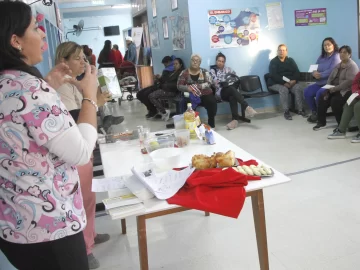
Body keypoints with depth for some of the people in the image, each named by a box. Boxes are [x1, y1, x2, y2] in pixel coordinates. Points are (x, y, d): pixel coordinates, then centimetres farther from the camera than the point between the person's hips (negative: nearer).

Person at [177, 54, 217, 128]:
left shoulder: (204, 71, 10)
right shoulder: (184, 73, 7)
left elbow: (209, 83, -3)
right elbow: (179, 86, 1)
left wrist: (198, 86, -18)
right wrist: (189, 88, -19)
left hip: (205, 94, 2)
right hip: (191, 96, -1)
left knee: (212, 102, -29)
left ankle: (211, 124, -10)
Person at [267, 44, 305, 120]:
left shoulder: (290, 60, 15)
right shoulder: (273, 62, 2)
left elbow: (297, 72, 6)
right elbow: (273, 75, -12)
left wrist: (294, 80, -16)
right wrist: (284, 83, -24)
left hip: (291, 82, 4)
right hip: (276, 83, -3)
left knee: (298, 88, -25)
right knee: (284, 90, -34)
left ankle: (300, 109, -22)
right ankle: (286, 111, -29)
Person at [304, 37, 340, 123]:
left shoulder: (336, 56, -7)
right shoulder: (321, 57, 17)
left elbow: (331, 71, -20)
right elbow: (314, 68, 11)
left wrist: (320, 75, -15)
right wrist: (314, 73, -12)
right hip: (320, 83, 8)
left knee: (319, 93, -31)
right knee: (306, 91, -9)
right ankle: (314, 112, 5)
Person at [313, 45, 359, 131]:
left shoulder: (352, 66, -9)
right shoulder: (338, 65, 18)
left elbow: (349, 82, -21)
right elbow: (331, 77, 13)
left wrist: (335, 89, -24)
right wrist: (328, 88, -6)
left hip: (346, 90, -7)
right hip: (335, 89, 7)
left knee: (335, 101, -31)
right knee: (322, 98, -15)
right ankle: (321, 122, -9)